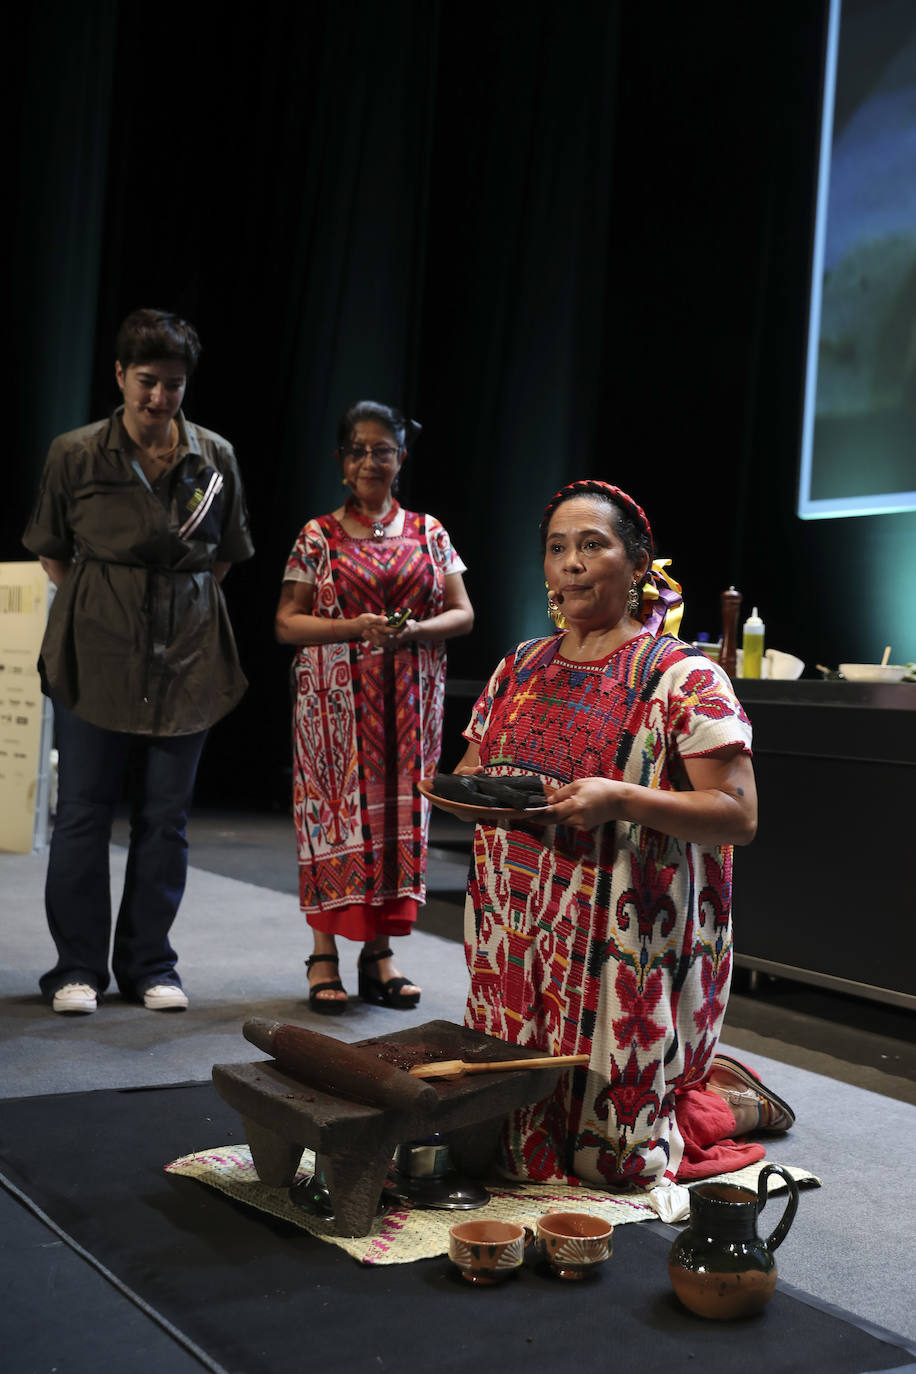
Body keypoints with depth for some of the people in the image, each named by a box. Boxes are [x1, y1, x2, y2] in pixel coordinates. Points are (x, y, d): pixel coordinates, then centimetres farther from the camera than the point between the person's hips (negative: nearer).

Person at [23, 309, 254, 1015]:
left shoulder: (215, 458, 3)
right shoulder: (76, 454, -1)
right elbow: (53, 552, 9)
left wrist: (185, 604, 5)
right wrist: (96, 605, 2)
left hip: (187, 658, 2)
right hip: (96, 657, -1)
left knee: (165, 817, 6)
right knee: (83, 811, 3)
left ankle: (149, 964, 20)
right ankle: (78, 967, 16)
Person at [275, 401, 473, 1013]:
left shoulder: (429, 533, 8)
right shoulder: (319, 536, 2)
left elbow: (463, 613, 7)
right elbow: (287, 622, 0)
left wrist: (416, 631, -13)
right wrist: (354, 628, -16)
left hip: (408, 703, 2)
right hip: (336, 702, -2)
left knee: (399, 810, 4)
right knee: (336, 808, -3)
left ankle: (380, 950, 14)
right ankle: (325, 954, 6)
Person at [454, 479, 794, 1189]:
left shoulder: (684, 676, -7)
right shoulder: (521, 668, 12)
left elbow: (738, 815, -13)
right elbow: (469, 770, 19)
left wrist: (619, 799, -26)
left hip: (624, 938, -6)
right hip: (518, 931, 6)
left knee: (609, 1145, -5)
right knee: (503, 1116, 9)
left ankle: (732, 1096, 26)